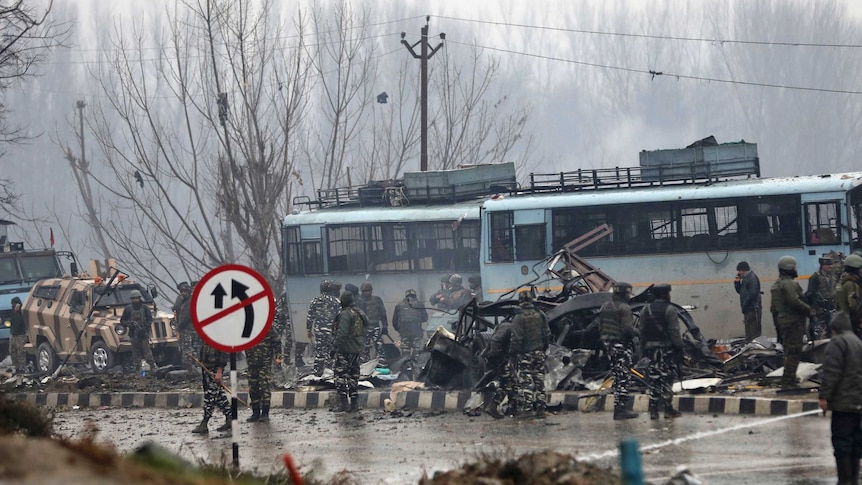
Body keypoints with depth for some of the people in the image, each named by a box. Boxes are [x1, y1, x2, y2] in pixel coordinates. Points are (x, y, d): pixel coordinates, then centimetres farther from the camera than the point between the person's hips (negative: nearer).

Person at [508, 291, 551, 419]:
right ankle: (540, 407, 10)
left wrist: (512, 353, -2)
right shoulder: (540, 315, 5)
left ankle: (527, 408, -10)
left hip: (525, 354, -5)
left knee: (525, 381, -4)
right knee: (539, 381, 9)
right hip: (539, 353, 5)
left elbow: (516, 339, -13)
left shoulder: (519, 318, -12)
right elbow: (547, 334, 11)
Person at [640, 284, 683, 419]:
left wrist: (645, 347, 15)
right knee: (667, 379, -2)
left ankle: (653, 410, 3)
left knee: (653, 379, 6)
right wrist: (679, 347, -8)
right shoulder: (670, 310, -8)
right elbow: (674, 331, -12)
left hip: (651, 347, 5)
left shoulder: (646, 310, 10)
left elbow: (642, 331, 11)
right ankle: (668, 408, -2)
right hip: (667, 347, -5)